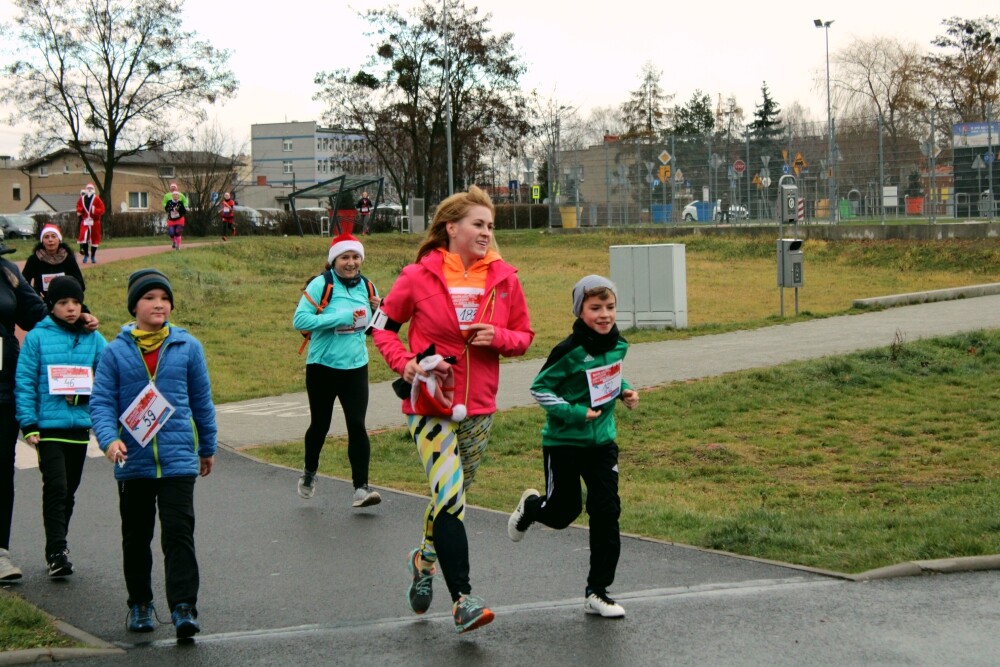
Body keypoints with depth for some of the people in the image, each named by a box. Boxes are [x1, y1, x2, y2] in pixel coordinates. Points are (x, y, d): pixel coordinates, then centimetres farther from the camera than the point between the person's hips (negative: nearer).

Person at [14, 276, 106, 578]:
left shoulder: (93, 339, 4)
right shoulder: (37, 337, -4)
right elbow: (25, 382, -4)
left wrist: (84, 394, -10)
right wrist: (29, 424, -9)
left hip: (80, 425, 4)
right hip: (48, 425, -4)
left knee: (69, 490, 13)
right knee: (56, 487, -12)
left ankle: (58, 545, 26)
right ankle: (56, 552, -9)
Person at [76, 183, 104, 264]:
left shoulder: (96, 199, -3)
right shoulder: (82, 199, 5)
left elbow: (102, 209, -6)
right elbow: (79, 207, 19)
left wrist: (95, 210, -23)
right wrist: (79, 212, -1)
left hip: (94, 222, -1)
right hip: (85, 221, 1)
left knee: (94, 239, 7)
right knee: (83, 237, -16)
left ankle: (93, 256, 21)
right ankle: (85, 255, -6)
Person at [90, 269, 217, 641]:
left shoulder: (187, 346, 2)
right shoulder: (116, 351, -1)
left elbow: (202, 400, 11)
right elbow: (101, 401, -3)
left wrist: (208, 448, 18)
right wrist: (109, 439, -21)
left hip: (178, 459, -1)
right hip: (133, 461, 1)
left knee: (179, 533, -9)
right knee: (136, 537, 13)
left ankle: (183, 607, -10)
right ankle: (140, 604, 28)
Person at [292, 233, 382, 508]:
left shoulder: (367, 286, 6)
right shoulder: (321, 284, -12)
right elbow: (299, 320, -20)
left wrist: (378, 311, -4)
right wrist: (340, 317, -23)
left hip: (356, 368, 3)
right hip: (323, 367, -3)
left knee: (357, 425, -8)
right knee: (320, 424, 12)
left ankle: (361, 488, -7)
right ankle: (309, 472, 38)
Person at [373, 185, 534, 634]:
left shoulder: (504, 278, 2)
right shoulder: (419, 277, -6)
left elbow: (524, 337, 10)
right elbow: (383, 325, 5)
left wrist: (499, 337, -12)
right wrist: (403, 362, -12)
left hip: (479, 406, 4)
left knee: (452, 496, 17)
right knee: (450, 495, -15)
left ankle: (425, 558, 45)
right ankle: (463, 600, -15)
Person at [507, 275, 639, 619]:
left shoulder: (618, 345, -2)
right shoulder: (569, 351, -21)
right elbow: (539, 389, -15)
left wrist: (624, 391, 0)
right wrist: (574, 413, -23)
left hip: (602, 440, 4)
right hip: (564, 442, -4)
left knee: (607, 513, -3)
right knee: (563, 511, 9)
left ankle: (597, 592, 6)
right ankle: (530, 506, 46)